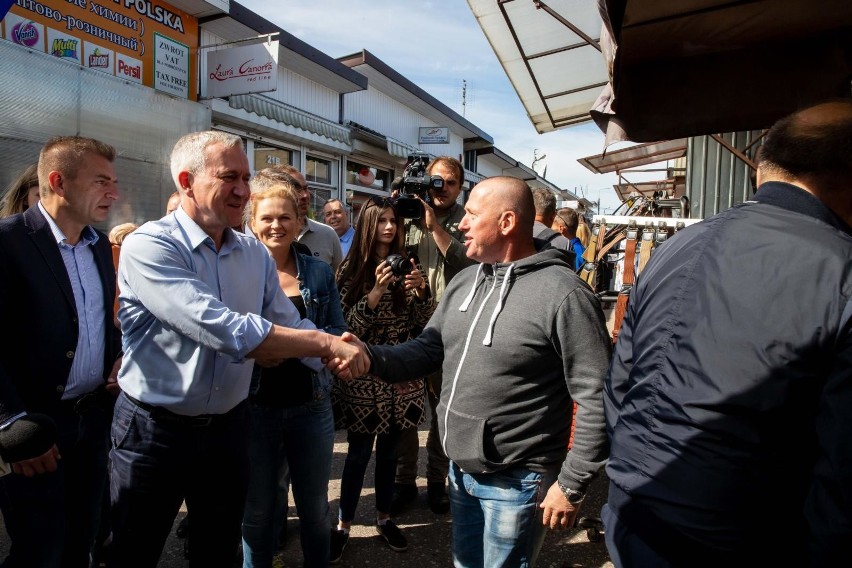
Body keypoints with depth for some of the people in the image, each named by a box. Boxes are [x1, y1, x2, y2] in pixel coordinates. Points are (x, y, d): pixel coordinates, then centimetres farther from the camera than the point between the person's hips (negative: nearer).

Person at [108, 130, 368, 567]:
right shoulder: (148, 246, -19)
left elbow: (292, 327, -2)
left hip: (228, 426, 5)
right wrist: (328, 343, -28)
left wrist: (343, 356, -19)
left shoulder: (256, 255, 1)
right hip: (154, 429, -4)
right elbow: (222, 330, -30)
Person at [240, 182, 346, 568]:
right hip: (255, 406, -1)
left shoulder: (319, 272, 2)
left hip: (311, 405, 2)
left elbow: (338, 331, 1)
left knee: (315, 506, 17)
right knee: (256, 510, 15)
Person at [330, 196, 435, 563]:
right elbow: (347, 327, -12)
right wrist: (376, 291, -23)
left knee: (389, 450, 16)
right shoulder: (351, 268, -5)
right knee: (359, 452, 7)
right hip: (363, 376, -3)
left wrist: (421, 290, -17)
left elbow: (422, 322, 1)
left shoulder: (405, 264, 4)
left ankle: (384, 517, 34)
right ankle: (343, 525, 25)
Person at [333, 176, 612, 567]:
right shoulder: (463, 282, 4)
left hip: (517, 482, -7)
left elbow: (597, 399, -20)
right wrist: (370, 356, -11)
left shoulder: (564, 294, -21)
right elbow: (426, 349, 6)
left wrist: (572, 484, -16)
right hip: (460, 471, 7)